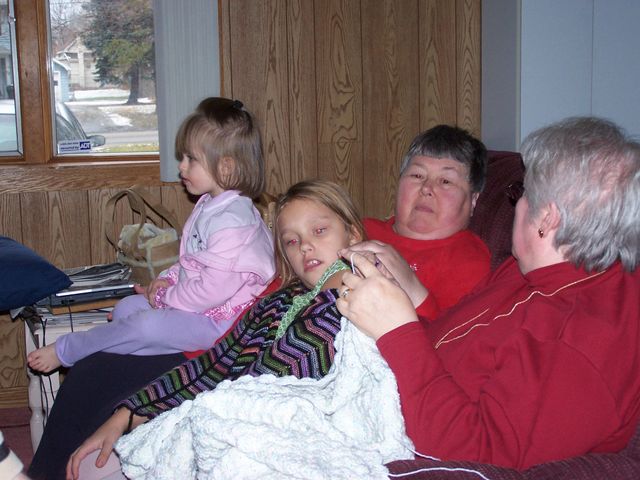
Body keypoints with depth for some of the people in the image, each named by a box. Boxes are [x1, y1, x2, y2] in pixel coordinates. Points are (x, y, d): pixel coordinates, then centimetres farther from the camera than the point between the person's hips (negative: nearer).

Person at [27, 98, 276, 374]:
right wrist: (169, 278, 5)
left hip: (220, 319, -11)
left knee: (147, 324, -25)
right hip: (198, 305, 11)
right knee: (126, 307, 9)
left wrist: (165, 298, -13)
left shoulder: (232, 221, -24)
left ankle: (65, 351, -10)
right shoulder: (209, 206, 11)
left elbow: (213, 289, -27)